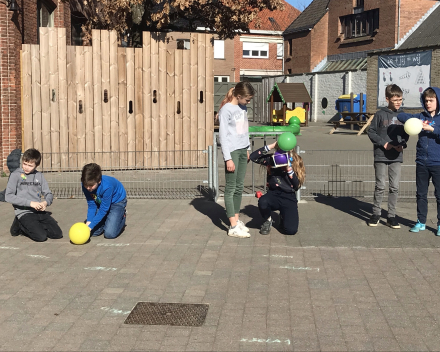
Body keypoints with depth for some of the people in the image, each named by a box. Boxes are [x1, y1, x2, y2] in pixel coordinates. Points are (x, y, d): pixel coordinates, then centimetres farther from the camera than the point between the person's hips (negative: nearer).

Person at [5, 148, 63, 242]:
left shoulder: (39, 176, 12)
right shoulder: (16, 175, -2)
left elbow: (49, 194, 13)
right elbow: (8, 196, -12)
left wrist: (46, 202, -12)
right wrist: (30, 203, -19)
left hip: (39, 212, 5)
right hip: (24, 212, -5)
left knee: (58, 234, -9)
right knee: (41, 236, -22)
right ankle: (20, 226, 6)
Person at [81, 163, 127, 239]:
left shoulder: (106, 186, -39)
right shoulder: (86, 185, -23)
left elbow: (103, 209, -30)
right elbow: (91, 205, -15)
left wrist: (91, 226, -32)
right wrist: (89, 222, -29)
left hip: (117, 202, -5)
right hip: (100, 202, 5)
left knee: (109, 233, -16)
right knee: (94, 232, -5)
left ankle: (122, 217, 12)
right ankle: (106, 218, 22)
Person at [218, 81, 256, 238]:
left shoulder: (243, 108, 13)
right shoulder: (226, 110, -11)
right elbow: (223, 135, -13)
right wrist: (228, 158, -16)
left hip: (242, 150, 8)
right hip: (232, 151, -8)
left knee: (239, 187, 11)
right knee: (231, 188, -5)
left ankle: (236, 219, 20)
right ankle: (233, 227, -4)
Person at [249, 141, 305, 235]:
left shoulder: (296, 163, -1)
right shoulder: (272, 160, -1)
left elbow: (297, 186, -5)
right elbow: (253, 157, -13)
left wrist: (289, 170, -17)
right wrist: (270, 146, -15)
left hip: (289, 198, 0)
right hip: (274, 195, 0)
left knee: (291, 230, -18)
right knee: (262, 202, -38)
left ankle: (283, 216, 21)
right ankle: (268, 220, -1)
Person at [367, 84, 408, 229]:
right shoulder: (380, 114, -4)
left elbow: (406, 133, 12)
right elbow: (371, 132, -2)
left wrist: (402, 144, -6)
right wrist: (383, 143, -12)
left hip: (397, 157, 3)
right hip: (381, 156, -3)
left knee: (394, 187, 4)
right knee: (380, 187, 3)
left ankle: (391, 216, 13)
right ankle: (376, 214, 15)